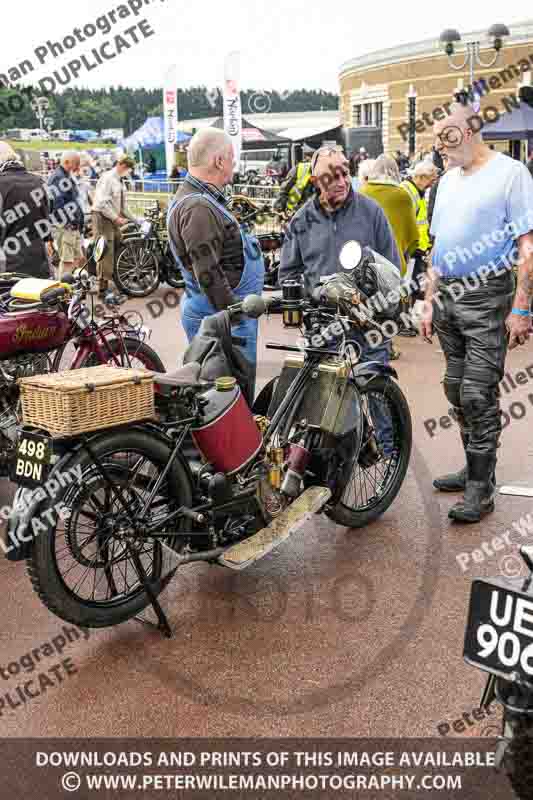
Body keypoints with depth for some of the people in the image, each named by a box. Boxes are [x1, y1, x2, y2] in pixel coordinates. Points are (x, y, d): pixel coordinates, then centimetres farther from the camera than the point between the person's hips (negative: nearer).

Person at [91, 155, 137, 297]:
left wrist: (135, 220, 17)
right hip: (103, 218, -9)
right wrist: (116, 218, -22)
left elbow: (122, 206, 21)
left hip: (114, 220, 9)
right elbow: (102, 203, -21)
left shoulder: (120, 181, 17)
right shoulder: (108, 178, -13)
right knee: (106, 253, -10)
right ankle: (103, 288, -7)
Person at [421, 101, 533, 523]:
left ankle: (481, 487, 1)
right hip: (449, 297, 7)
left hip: (487, 298, -7)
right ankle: (474, 468, 25)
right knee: (458, 390, 11)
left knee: (479, 395, -8)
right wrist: (430, 301, 17)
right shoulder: (448, 180, 16)